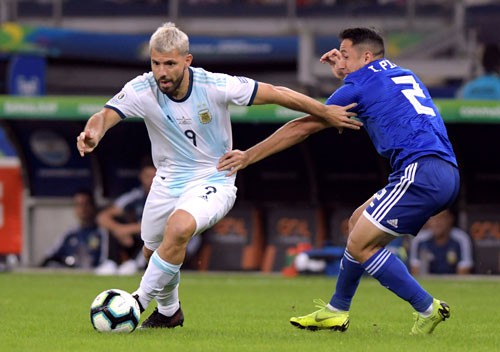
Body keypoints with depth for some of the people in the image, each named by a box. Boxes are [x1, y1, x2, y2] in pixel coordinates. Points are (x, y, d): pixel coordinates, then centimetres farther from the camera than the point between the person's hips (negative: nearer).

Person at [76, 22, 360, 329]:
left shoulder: (215, 86, -21)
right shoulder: (142, 90, -17)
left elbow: (276, 94, -14)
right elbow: (105, 116, -27)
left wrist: (327, 112, -11)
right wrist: (93, 133, -53)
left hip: (213, 180, -4)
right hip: (168, 181, 4)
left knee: (179, 228, -32)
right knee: (153, 251, 17)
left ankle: (139, 301, -17)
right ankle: (169, 312, 48)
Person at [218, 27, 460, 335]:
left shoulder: (362, 86, 2)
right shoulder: (403, 75, 25)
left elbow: (302, 128, 7)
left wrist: (248, 156, 13)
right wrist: (342, 70, 38)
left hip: (421, 171, -9)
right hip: (447, 174, 9)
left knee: (360, 245, -6)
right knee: (359, 223, 19)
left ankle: (428, 309, -4)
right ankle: (336, 312, 24)